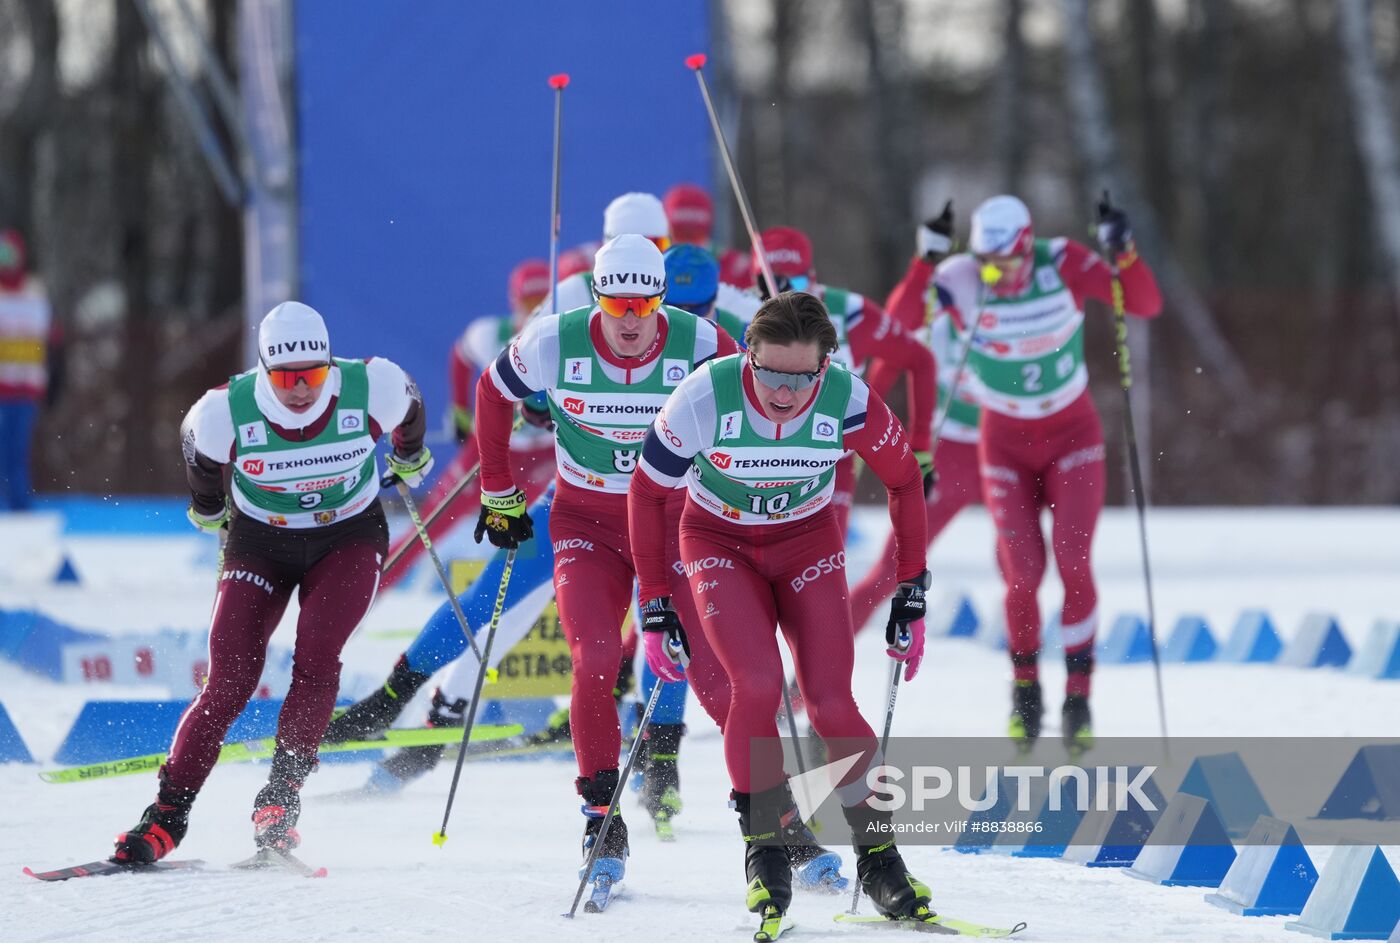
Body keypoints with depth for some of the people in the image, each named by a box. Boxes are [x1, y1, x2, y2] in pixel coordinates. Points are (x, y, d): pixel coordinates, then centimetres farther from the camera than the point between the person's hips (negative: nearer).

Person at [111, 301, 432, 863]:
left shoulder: (369, 389, -23)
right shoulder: (226, 412, -23)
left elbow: (407, 405, 2)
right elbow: (196, 448, 2)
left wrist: (410, 459, 21)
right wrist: (208, 510, 18)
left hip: (349, 538, 0)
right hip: (261, 540, 0)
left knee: (315, 659, -24)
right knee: (229, 682, -11)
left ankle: (283, 794, -16)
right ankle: (167, 815, -6)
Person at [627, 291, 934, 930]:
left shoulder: (849, 403, -25)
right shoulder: (705, 398, -28)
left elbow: (904, 481, -5)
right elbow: (647, 492, -12)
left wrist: (911, 592, -3)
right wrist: (655, 603, -9)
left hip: (807, 543, 1)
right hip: (719, 545, -1)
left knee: (831, 704, -12)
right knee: (757, 684, -24)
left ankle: (878, 856, 5)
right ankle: (764, 846, -6)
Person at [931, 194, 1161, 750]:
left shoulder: (1065, 266, -18)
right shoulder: (962, 281, -19)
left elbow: (1147, 306, -20)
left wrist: (1123, 254, -36)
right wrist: (925, 264, -42)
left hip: (1072, 434, 0)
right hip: (1006, 440, 0)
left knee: (1073, 563, -13)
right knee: (1023, 573, -9)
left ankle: (1078, 693, 1)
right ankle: (1024, 683, 18)